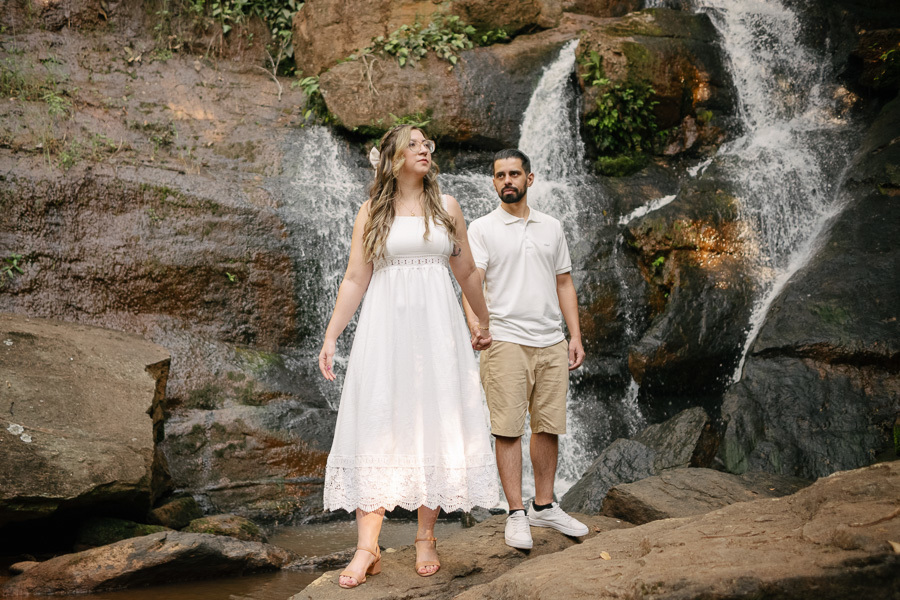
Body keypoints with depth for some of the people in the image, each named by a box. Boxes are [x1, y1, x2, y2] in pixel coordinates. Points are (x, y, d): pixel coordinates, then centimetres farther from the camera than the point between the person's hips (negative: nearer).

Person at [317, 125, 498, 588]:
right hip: (385, 325, -1)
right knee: (376, 427, -6)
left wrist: (483, 321, 26)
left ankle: (426, 539, 13)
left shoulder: (446, 208, 10)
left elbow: (467, 272, 18)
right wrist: (330, 336, -2)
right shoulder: (372, 212, 7)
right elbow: (355, 279, 4)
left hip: (436, 326, 2)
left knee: (434, 427, 2)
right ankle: (368, 548, -2)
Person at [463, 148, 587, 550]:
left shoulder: (552, 227, 15)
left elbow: (564, 284, 16)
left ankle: (544, 507, 21)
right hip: (505, 341, -4)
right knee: (508, 429, -2)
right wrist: (474, 324, -28)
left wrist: (575, 336, 9)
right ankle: (516, 514, 7)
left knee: (549, 427, 8)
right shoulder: (482, 229, 2)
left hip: (552, 342, 4)